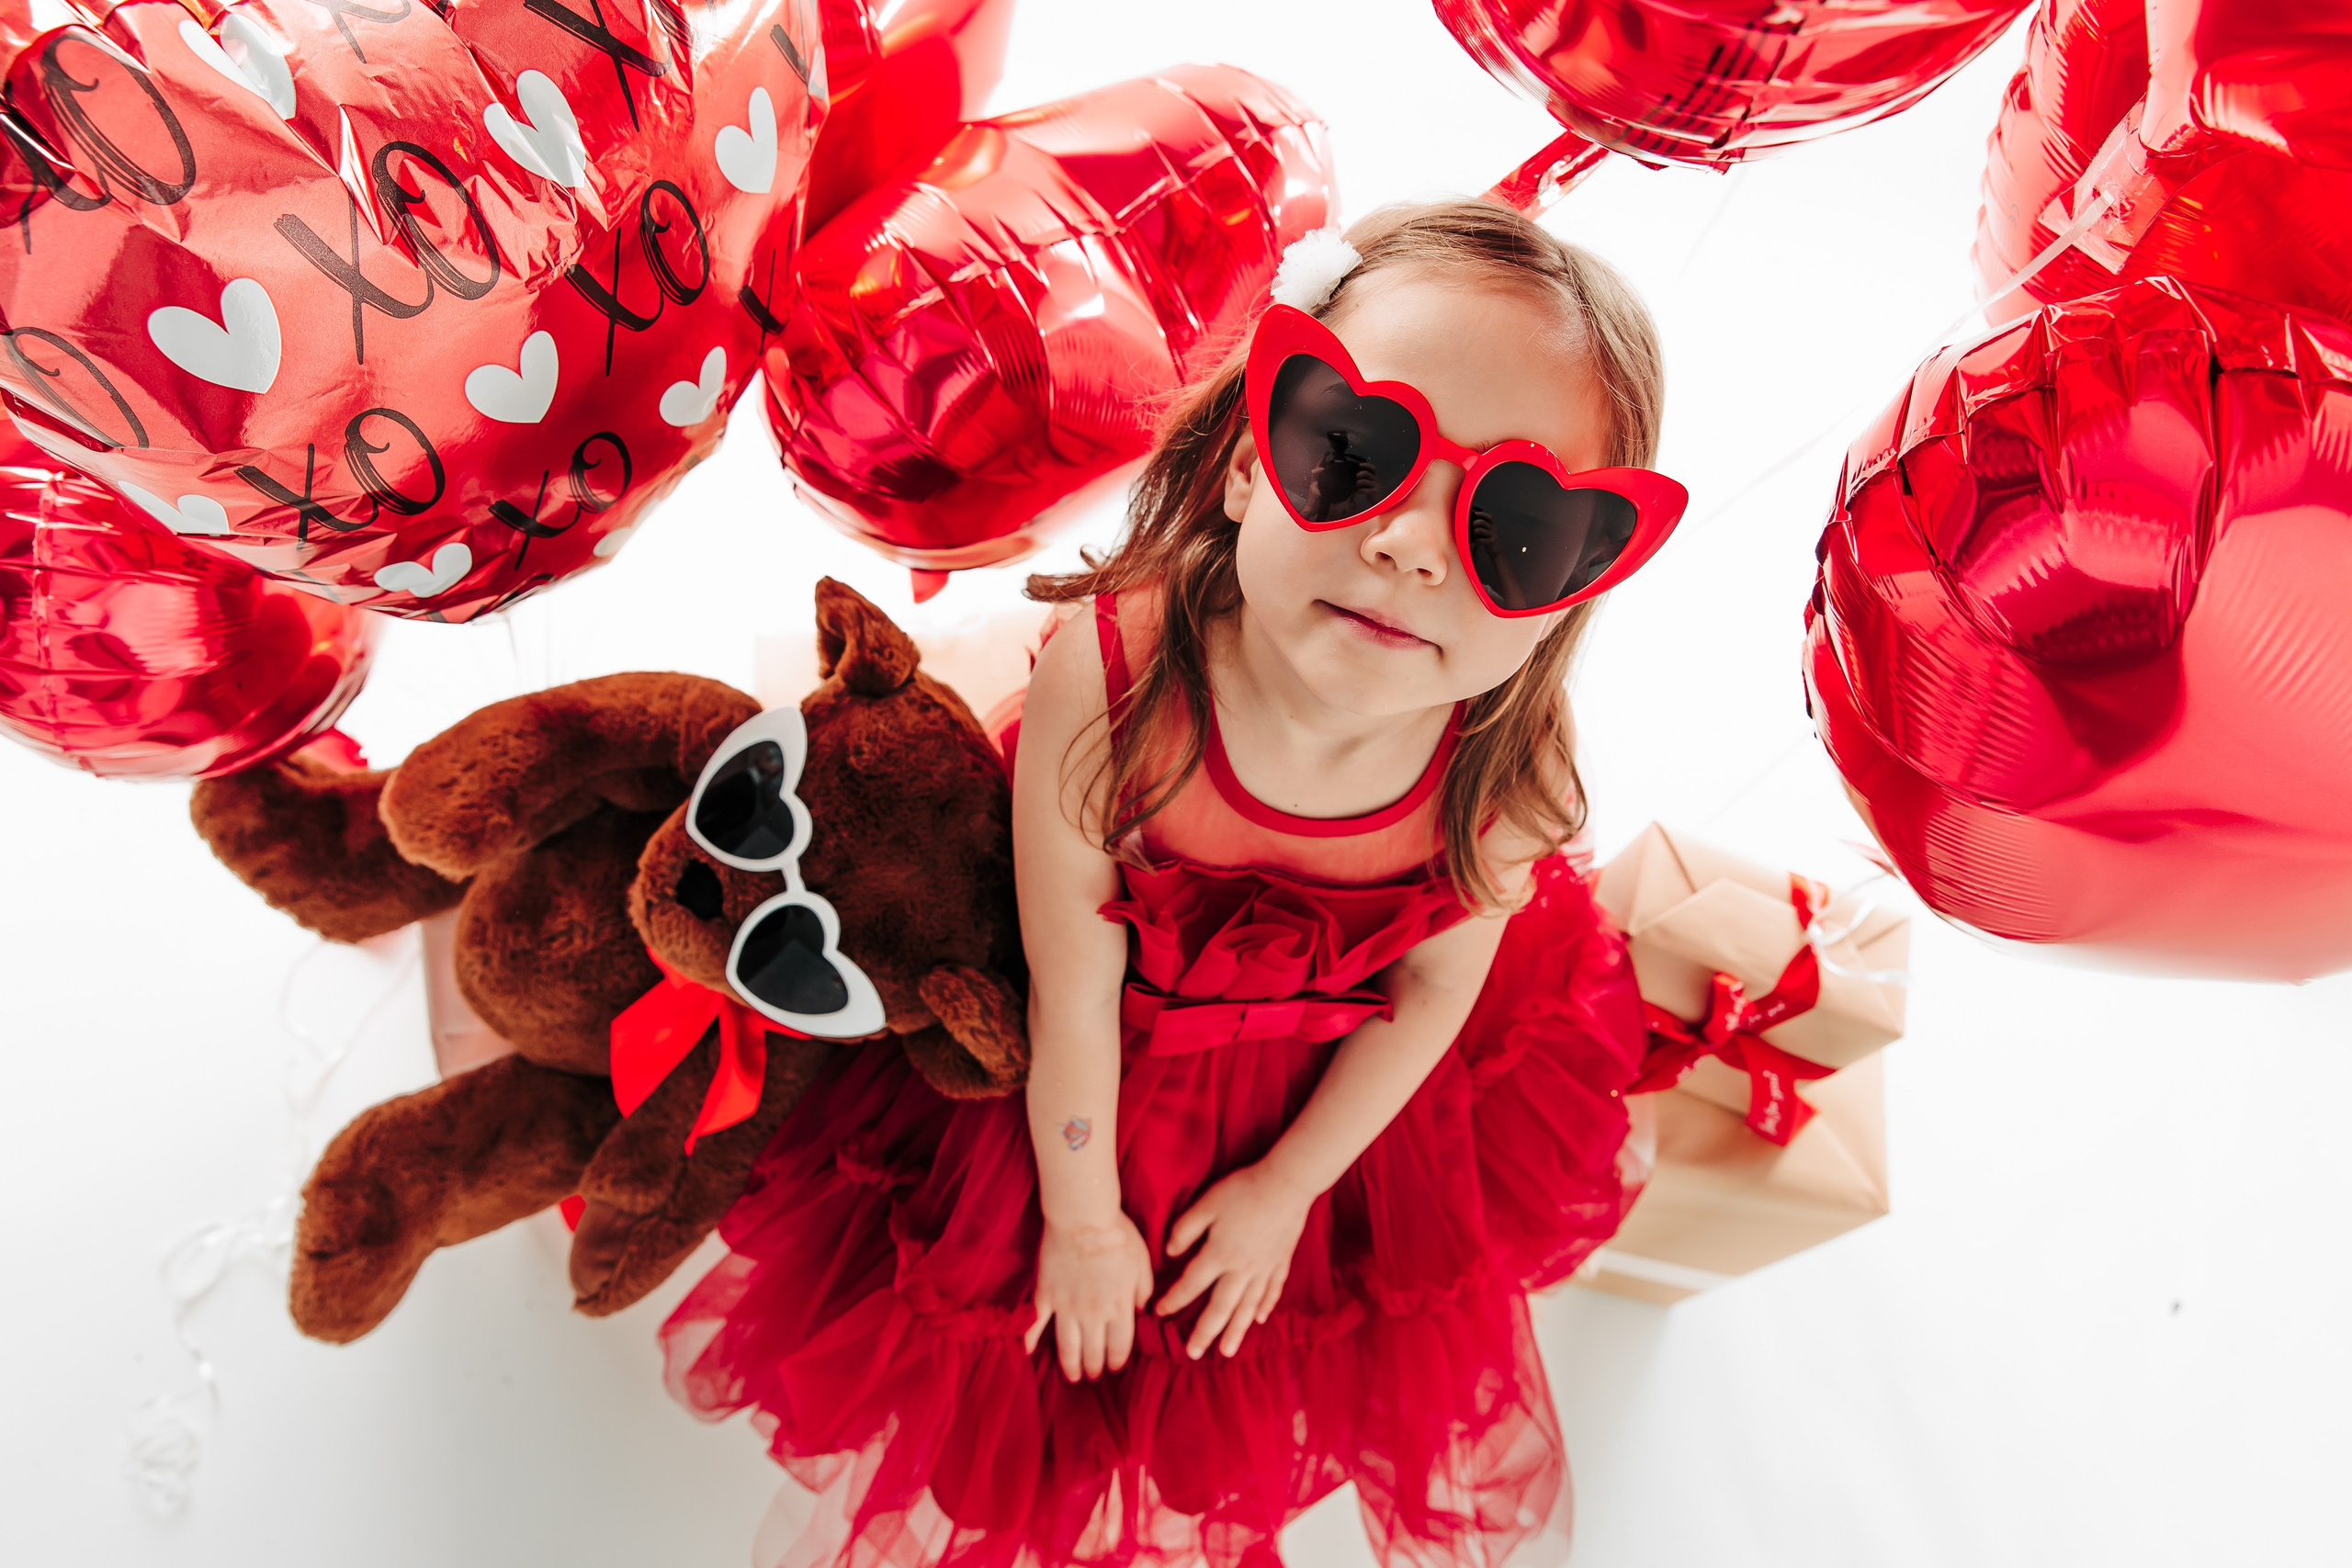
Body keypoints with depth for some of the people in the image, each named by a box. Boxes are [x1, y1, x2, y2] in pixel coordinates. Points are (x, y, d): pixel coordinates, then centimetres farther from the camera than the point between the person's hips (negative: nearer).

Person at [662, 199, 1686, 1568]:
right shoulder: (1107, 678, -38)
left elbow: (1428, 996, -12)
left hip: (1346, 1091, 2)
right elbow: (1074, 995, -24)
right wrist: (1082, 1219, -9)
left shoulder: (1506, 771, -32)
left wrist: (1288, 1186, -3)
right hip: (1103, 1080, -1)